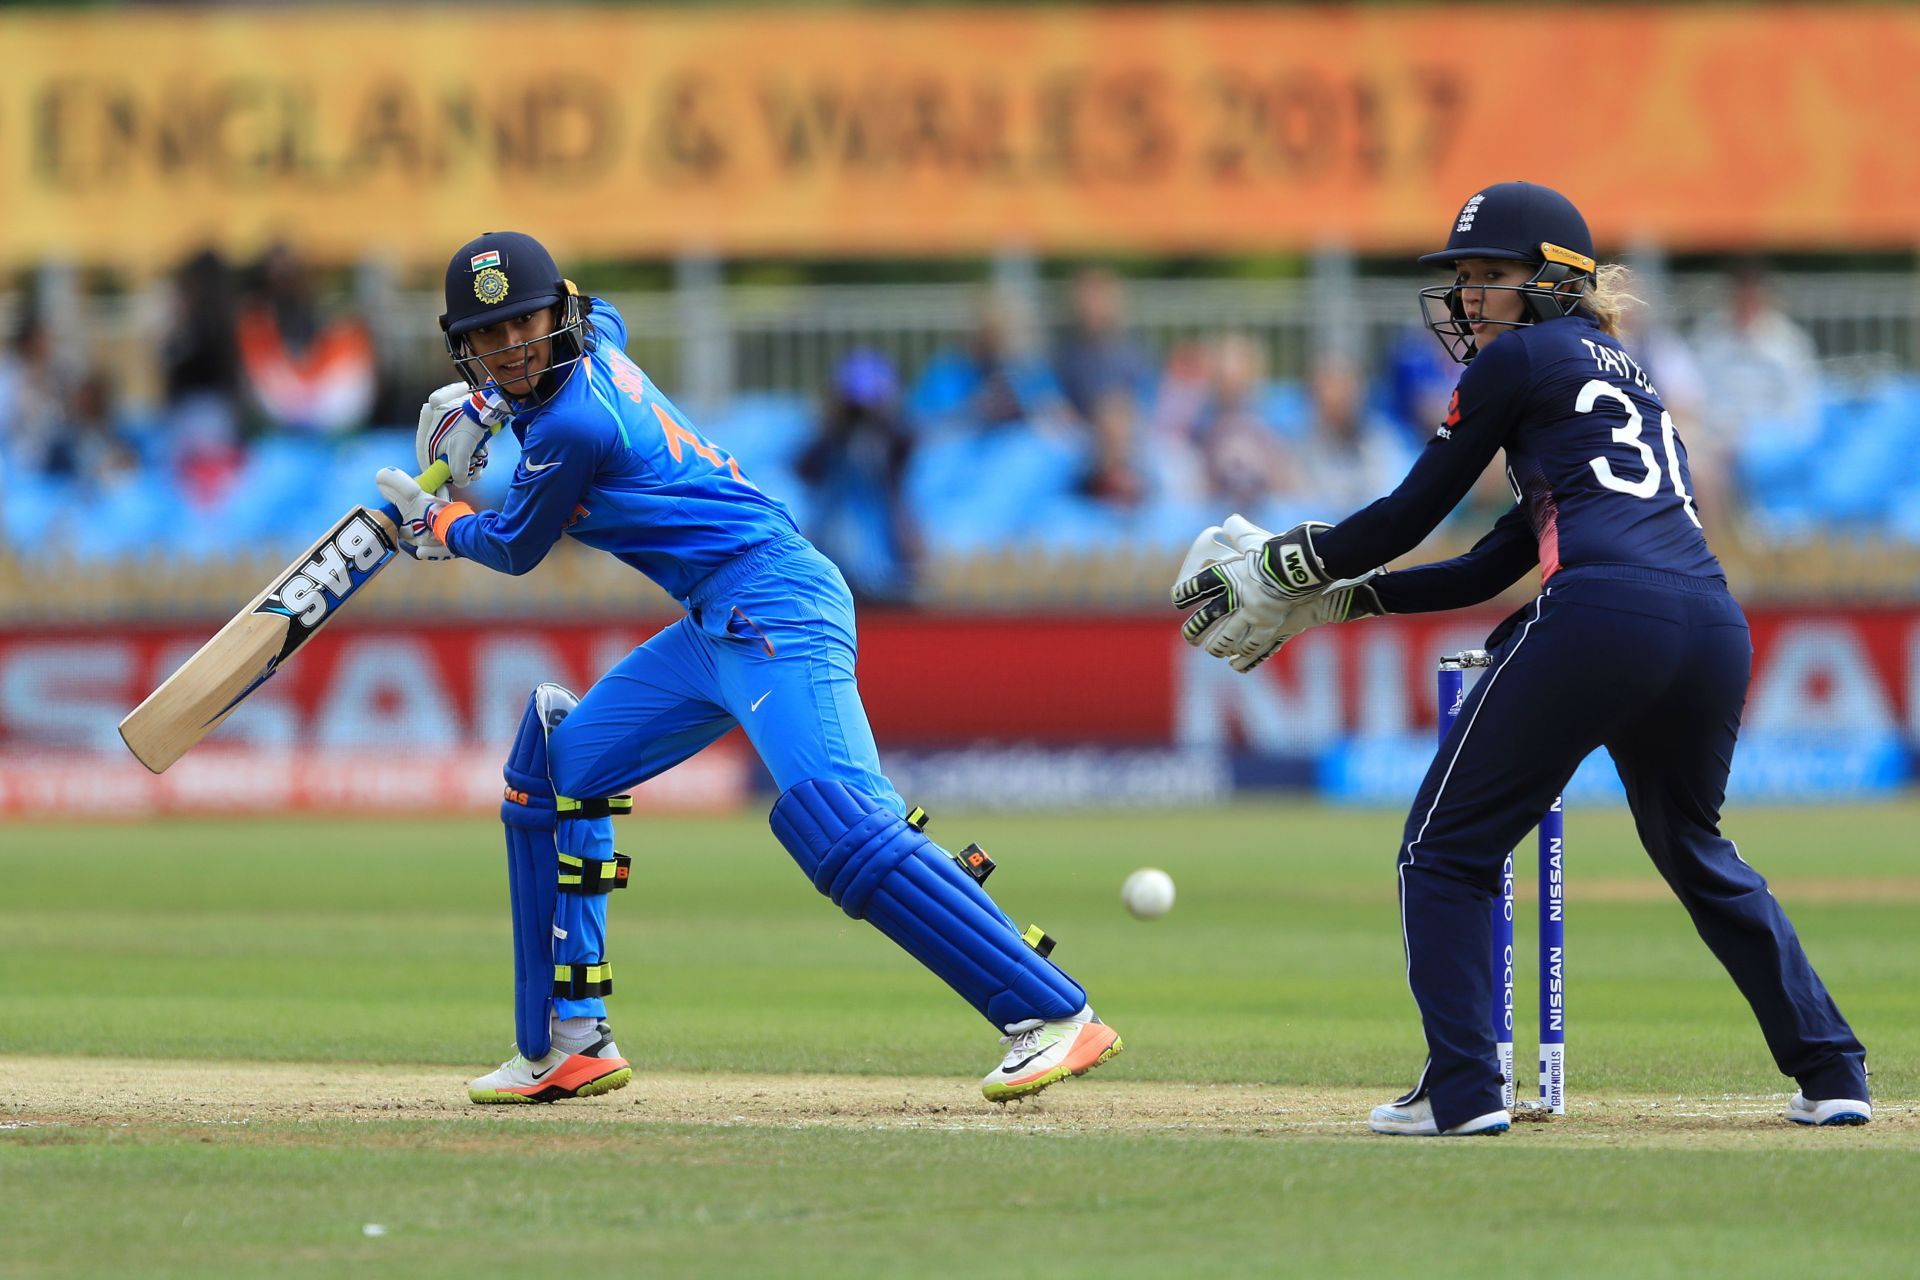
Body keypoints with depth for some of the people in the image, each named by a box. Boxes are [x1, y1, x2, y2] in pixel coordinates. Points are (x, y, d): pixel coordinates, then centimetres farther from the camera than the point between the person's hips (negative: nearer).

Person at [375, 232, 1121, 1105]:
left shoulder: (569, 424, -16)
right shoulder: (592, 342, 11)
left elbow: (516, 548, 0)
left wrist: (439, 524, 20)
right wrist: (489, 400, 35)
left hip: (775, 607, -11)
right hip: (718, 629, 11)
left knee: (840, 821, -27)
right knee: (557, 767, 16)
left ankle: (1054, 1016, -32)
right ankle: (572, 1047, 18)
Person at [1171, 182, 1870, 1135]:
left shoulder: (1519, 360, 9)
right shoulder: (1625, 378, 33)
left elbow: (1409, 515, 9)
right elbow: (1493, 568, 31)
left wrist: (1281, 566, 23)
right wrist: (1337, 600, 31)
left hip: (1601, 616, -8)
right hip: (1713, 622, 8)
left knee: (1445, 849, 4)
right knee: (1695, 851, 27)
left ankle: (1462, 1089, -5)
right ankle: (1832, 1074, 22)